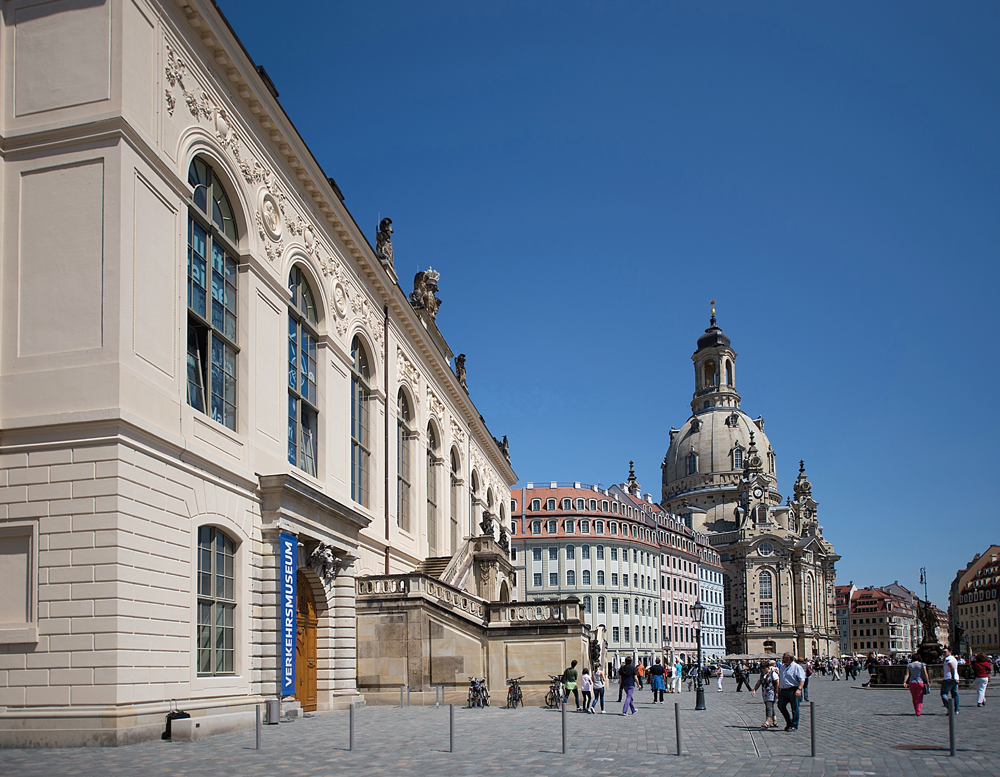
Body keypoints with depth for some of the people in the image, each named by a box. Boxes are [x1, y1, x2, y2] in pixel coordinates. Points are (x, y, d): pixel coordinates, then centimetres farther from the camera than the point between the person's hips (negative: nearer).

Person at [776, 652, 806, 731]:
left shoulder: (797, 667, -5)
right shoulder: (782, 667, 17)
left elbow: (802, 679, -12)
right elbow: (779, 679, 22)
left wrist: (799, 689, -23)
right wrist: (778, 691, 17)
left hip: (793, 691, -7)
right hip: (783, 691, 7)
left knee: (795, 709, 0)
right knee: (781, 706, 4)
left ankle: (794, 726, 10)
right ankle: (789, 722, 20)